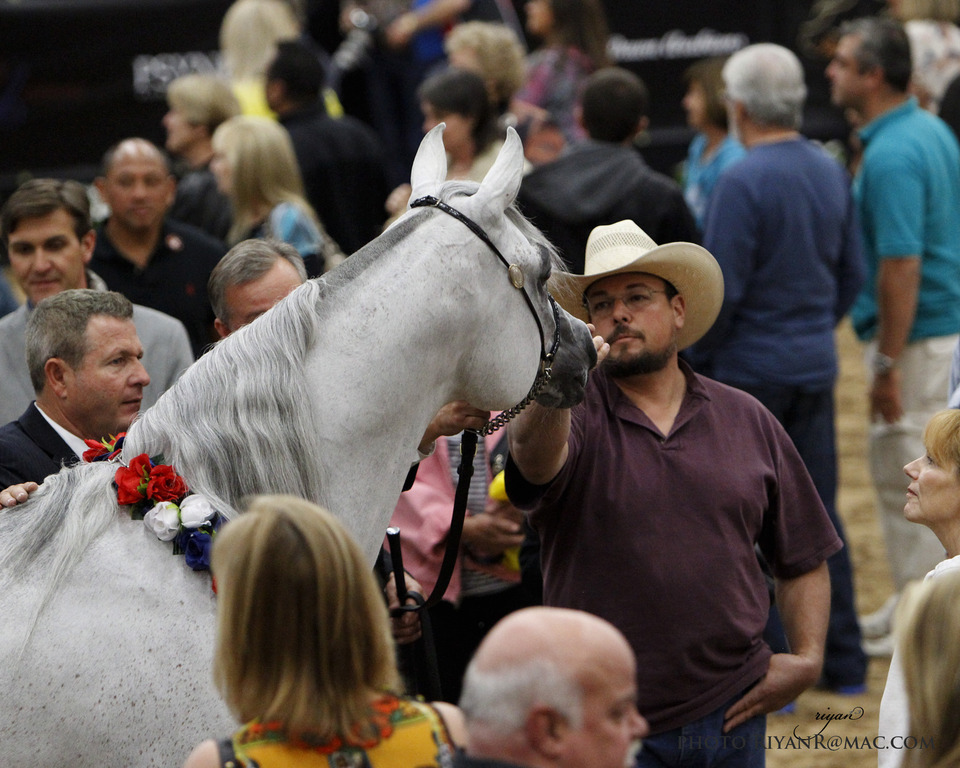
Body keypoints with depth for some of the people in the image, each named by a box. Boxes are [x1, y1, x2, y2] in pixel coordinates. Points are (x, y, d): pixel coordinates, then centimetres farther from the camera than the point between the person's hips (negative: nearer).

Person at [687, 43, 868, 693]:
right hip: (816, 366, 7)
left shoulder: (743, 181, -18)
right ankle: (843, 659, 18)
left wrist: (696, 358, -3)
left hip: (750, 370, -7)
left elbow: (720, 290, -17)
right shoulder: (831, 172, 4)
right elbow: (854, 273, 11)